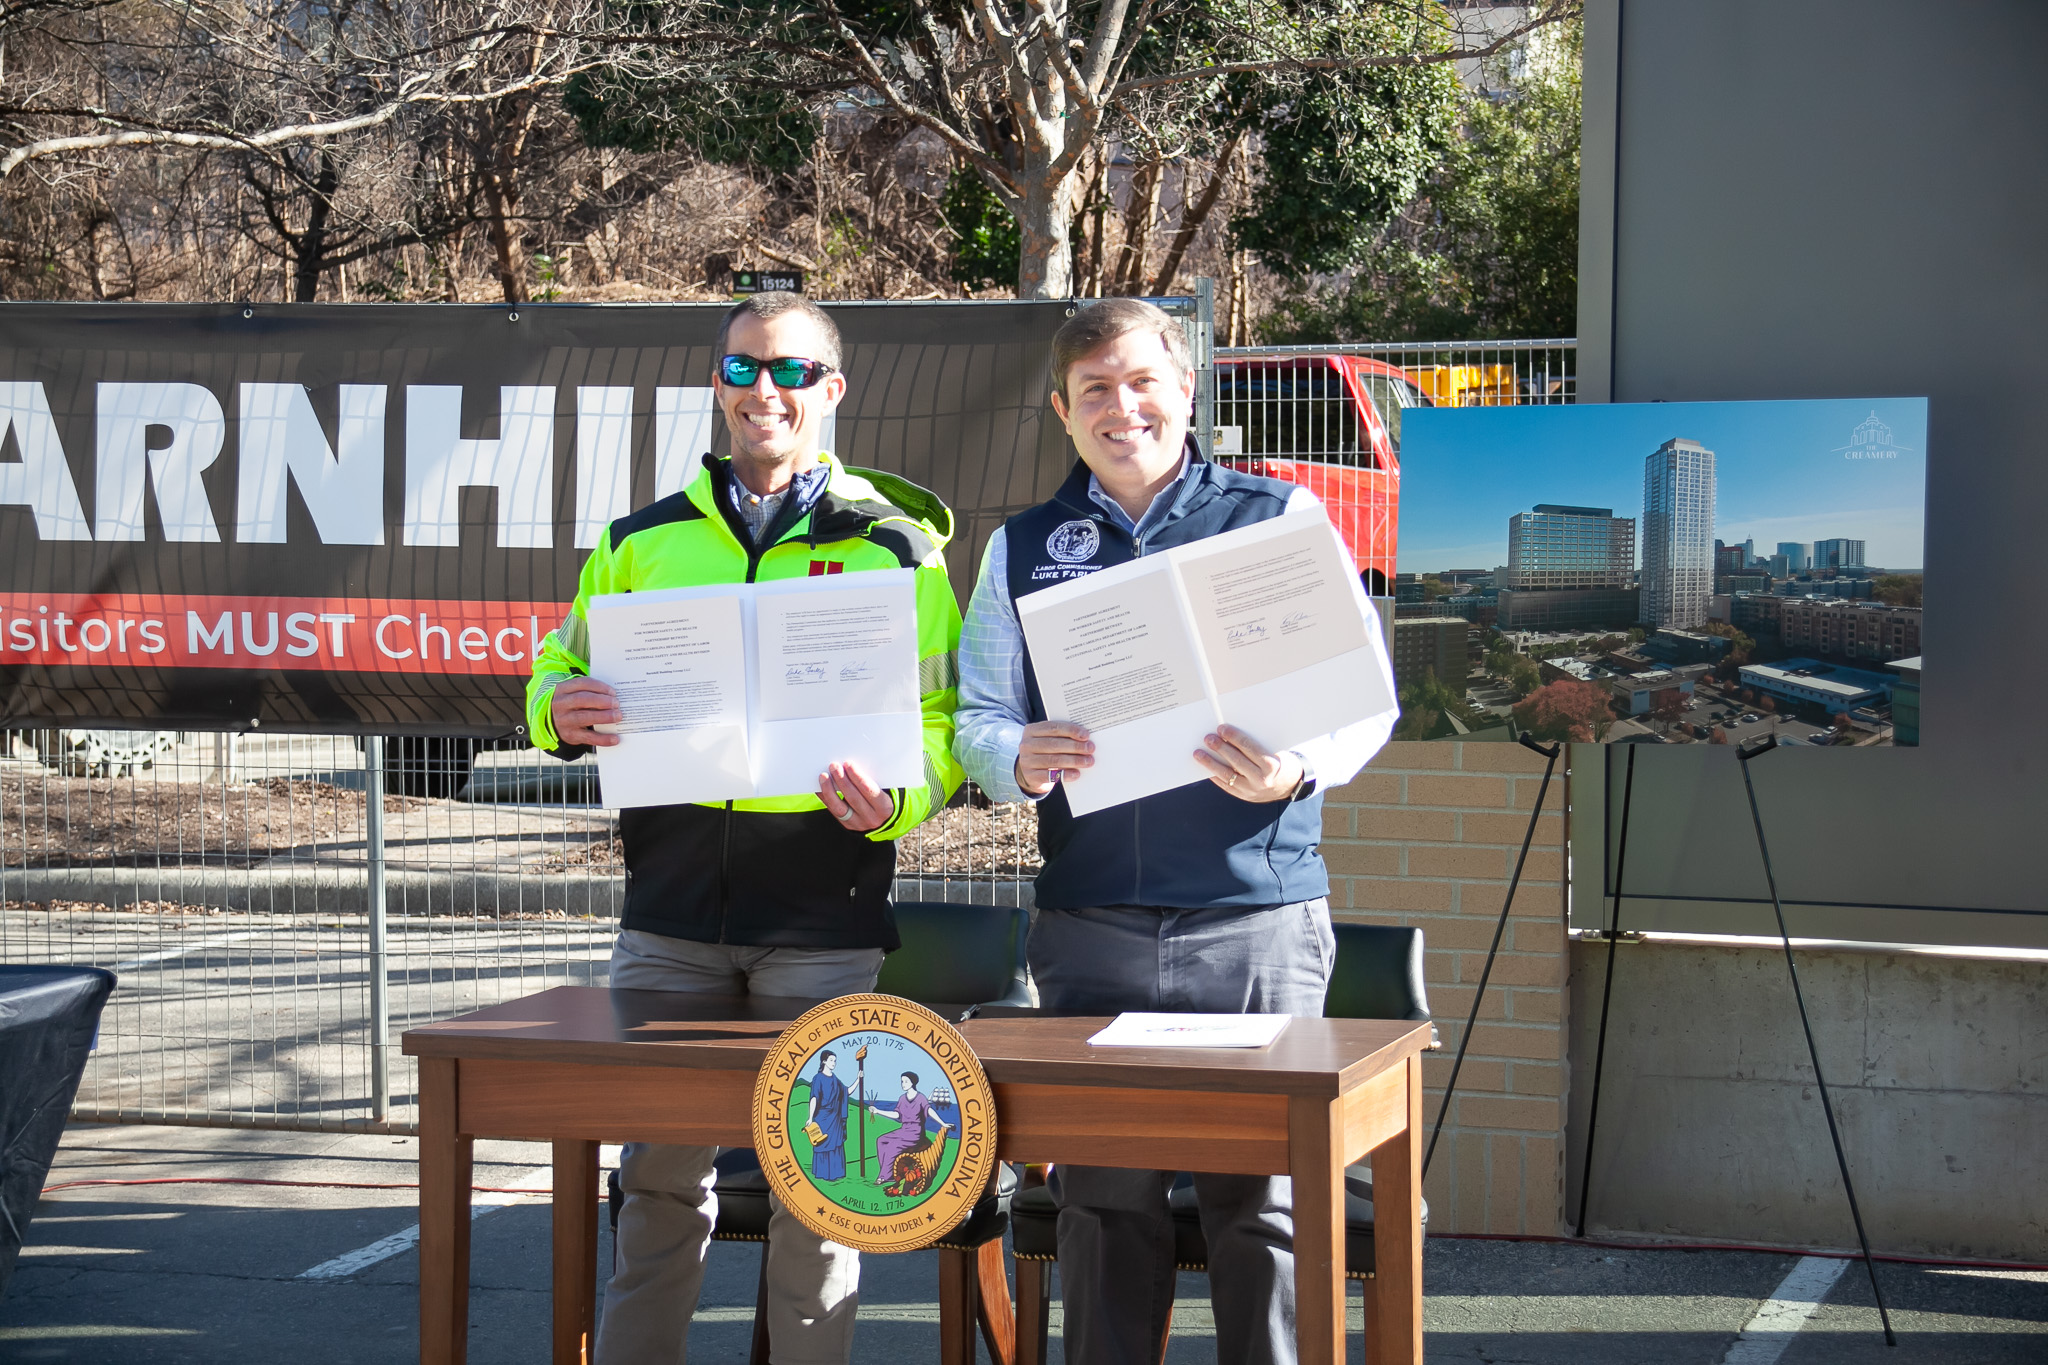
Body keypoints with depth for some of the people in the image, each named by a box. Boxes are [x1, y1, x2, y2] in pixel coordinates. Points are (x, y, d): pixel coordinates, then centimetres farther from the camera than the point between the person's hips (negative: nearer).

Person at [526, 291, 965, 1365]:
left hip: (825, 919, -2)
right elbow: (559, 668, 19)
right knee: (659, 1170, 7)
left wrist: (895, 802, -19)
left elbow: (941, 721, 2)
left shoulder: (897, 547, 4)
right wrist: (561, 712, -5)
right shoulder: (643, 542, 12)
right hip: (671, 910, 2)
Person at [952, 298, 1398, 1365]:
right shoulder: (1023, 548, 15)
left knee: (1262, 1196, -1)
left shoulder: (1281, 517, 7)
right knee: (1103, 1196, 6)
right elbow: (978, 717, 14)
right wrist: (1019, 760, -10)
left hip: (1258, 915, -2)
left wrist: (1297, 771, -17)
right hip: (1090, 924, 2)